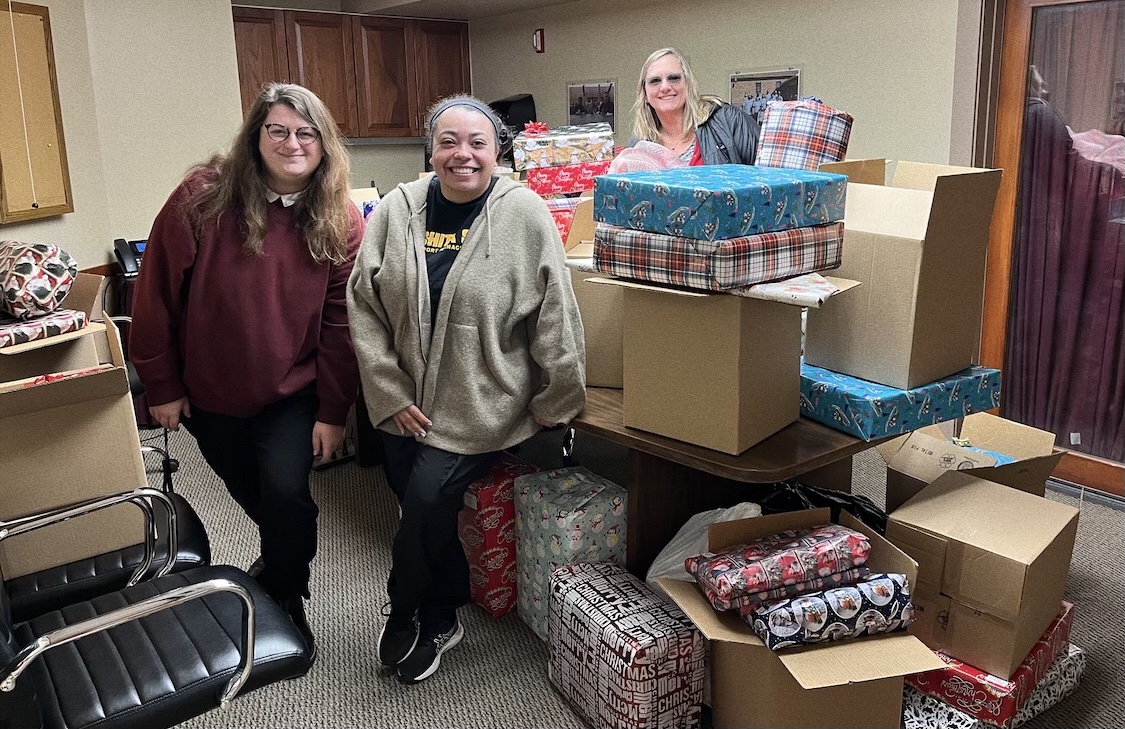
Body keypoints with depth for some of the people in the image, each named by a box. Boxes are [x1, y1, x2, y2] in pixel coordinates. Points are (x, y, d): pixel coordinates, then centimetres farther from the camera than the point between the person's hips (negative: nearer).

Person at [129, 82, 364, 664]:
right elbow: (158, 293, -10)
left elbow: (340, 323, -9)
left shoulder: (341, 222, -11)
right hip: (207, 392, 1)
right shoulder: (204, 196, -15)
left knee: (285, 491, -14)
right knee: (248, 492, 18)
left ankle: (286, 602, 13)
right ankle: (281, 554, 51)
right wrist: (162, 385, -6)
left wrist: (333, 411, -8)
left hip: (292, 394, -1)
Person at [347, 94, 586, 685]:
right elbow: (363, 306, -1)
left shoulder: (523, 214, -11)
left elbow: (554, 316, -8)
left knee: (426, 499, -12)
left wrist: (554, 404, -5)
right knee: (412, 500, 8)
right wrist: (391, 396, -5)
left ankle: (409, 614, 19)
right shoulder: (396, 211, -2)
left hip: (481, 407, -3)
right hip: (405, 403, 4)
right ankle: (441, 619, 35)